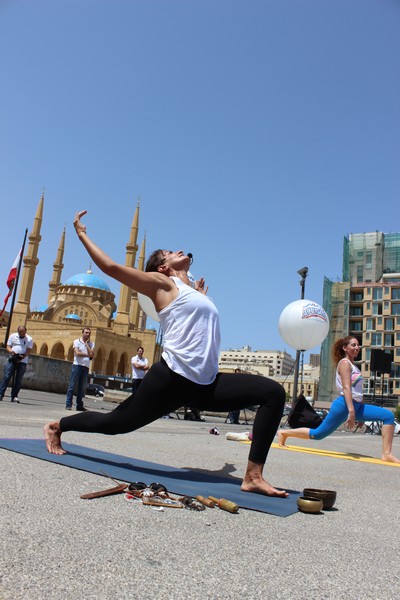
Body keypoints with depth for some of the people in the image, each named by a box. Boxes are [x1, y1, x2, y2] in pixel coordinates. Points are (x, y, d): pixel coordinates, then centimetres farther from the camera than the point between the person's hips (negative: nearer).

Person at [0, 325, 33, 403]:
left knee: (18, 379, 0)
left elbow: (28, 351, -4)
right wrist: (11, 351, -17)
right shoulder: (13, 336, 9)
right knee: (6, 376, -7)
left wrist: (22, 357, -21)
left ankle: (14, 396, 4)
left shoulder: (29, 339, 3)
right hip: (12, 359, 1)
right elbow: (8, 346, 6)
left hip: (22, 361, -1)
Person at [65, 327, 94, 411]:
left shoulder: (91, 343, 12)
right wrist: (87, 355, -4)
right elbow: (77, 353, -11)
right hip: (77, 365, -4)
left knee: (82, 387, 5)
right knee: (72, 385, -4)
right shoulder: (77, 341, 3)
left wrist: (86, 343, -2)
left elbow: (91, 354, -4)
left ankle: (79, 405, 11)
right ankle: (68, 404, -1)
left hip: (86, 367, 4)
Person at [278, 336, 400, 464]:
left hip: (356, 405, 9)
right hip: (344, 405, -9)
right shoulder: (344, 363, -7)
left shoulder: (352, 366, 21)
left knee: (388, 416, -3)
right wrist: (351, 411, -27)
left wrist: (358, 416, 21)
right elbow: (346, 388, -18)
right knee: (318, 434, -5)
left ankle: (386, 454, -9)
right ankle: (284, 433, 11)